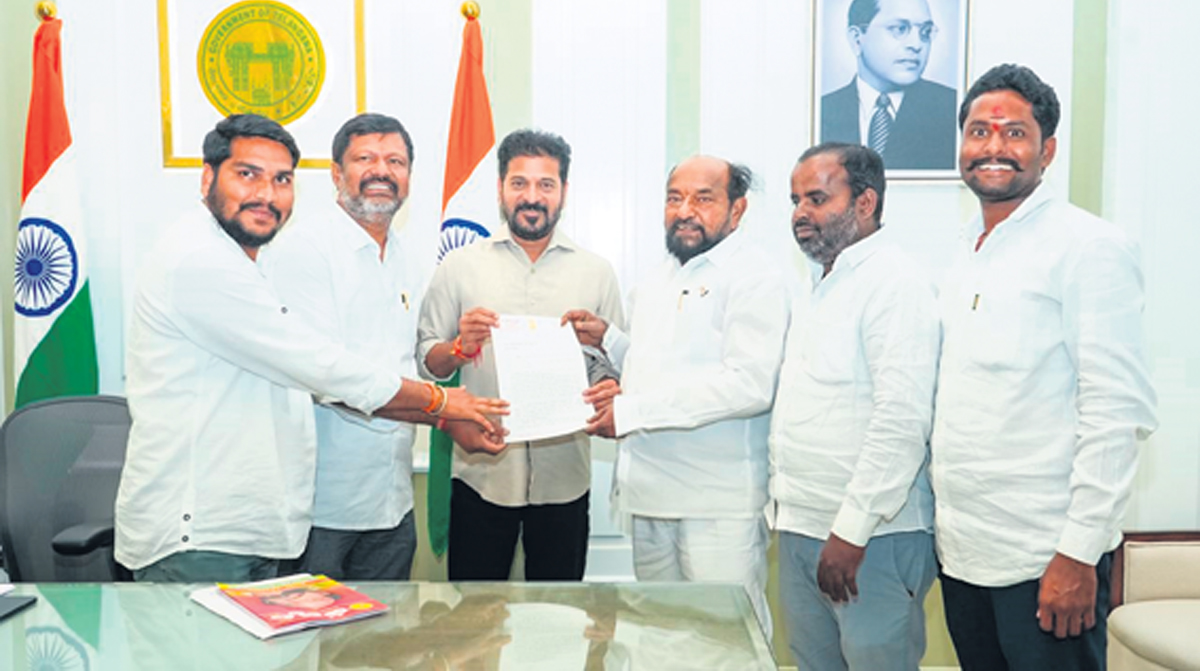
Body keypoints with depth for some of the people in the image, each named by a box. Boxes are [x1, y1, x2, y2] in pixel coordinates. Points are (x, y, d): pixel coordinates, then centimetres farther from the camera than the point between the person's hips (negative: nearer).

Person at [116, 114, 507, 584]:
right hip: (194, 544, -10)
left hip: (251, 536, 10)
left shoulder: (242, 271, 19)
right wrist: (439, 400, -4)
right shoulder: (199, 261, -14)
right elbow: (319, 368, -16)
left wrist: (446, 420, 10)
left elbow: (330, 383, 17)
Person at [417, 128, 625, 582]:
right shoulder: (460, 266, 5)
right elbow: (426, 363, 5)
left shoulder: (595, 272, 7)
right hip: (481, 473, -1)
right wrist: (461, 347, -15)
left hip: (564, 476, 1)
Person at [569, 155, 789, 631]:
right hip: (650, 499, 8)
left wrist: (631, 411, -19)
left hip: (718, 503, -7)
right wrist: (610, 339, 10)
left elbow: (749, 384, -22)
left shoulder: (752, 277, -9)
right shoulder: (656, 282, 18)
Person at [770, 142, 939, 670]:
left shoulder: (894, 284, -13)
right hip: (800, 528, 8)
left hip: (872, 536, -8)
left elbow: (902, 423, -21)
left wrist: (851, 531, -21)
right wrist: (785, 502, 14)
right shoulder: (817, 286, 15)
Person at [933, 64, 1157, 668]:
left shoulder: (1091, 248, -9)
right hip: (961, 551, 7)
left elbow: (1119, 412, -15)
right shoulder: (963, 258, 12)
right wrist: (943, 527, 12)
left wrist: (1079, 554, -18)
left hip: (1045, 558, -7)